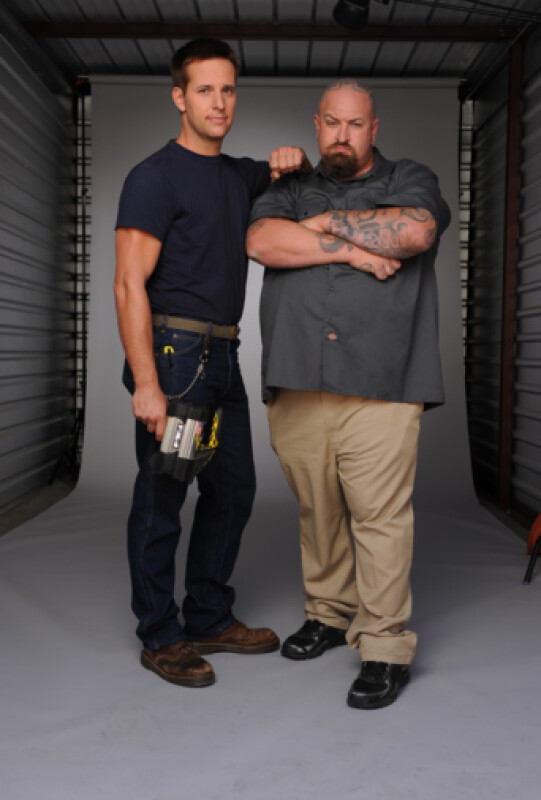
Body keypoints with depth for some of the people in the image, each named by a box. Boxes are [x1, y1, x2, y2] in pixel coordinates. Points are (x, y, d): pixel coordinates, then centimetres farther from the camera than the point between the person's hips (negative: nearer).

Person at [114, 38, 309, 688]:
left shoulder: (238, 175, 17)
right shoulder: (155, 177, -7)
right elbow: (129, 285, -14)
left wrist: (291, 163, 12)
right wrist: (146, 384, -21)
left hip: (223, 358, 8)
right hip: (174, 352, -8)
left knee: (233, 490, 13)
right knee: (160, 501, 0)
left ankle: (209, 620, 28)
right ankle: (160, 638, 13)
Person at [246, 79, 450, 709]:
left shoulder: (410, 180, 13)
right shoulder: (290, 190, 19)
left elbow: (414, 232, -10)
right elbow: (262, 242, -3)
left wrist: (327, 222, -1)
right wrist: (352, 249, -7)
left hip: (380, 387, -3)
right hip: (297, 386, 3)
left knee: (380, 516, -5)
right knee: (316, 511, 10)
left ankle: (385, 647, 3)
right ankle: (330, 614, 28)